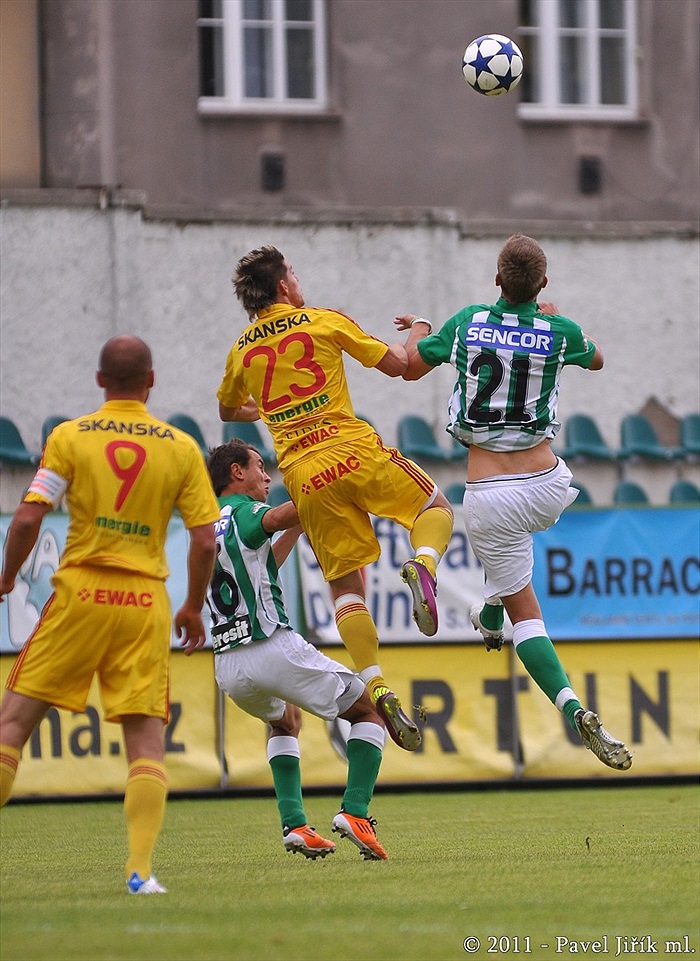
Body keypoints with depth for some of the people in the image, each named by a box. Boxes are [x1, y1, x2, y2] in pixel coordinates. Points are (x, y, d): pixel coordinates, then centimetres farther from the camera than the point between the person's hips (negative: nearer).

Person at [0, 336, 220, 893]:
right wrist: (194, 608, 16)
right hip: (145, 600, 1)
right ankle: (140, 868, -8)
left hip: (80, 595, -1)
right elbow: (206, 540, 1)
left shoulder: (70, 437, 0)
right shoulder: (181, 448, 4)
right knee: (146, 736, 3)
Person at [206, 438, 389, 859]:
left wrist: (297, 527, 33)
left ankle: (295, 824, 18)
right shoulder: (244, 513, -4)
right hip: (275, 648, -7)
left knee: (285, 720, 37)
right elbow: (274, 516, -28)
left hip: (227, 665, 7)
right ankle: (354, 812, -8)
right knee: (371, 710, 10)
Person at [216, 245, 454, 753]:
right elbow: (397, 365, 7)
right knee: (436, 507, 18)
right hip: (353, 448, -3)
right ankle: (423, 564, -16)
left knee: (346, 587, 7)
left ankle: (378, 689, -9)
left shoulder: (242, 351, 14)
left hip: (304, 476, 3)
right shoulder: (324, 321, 4)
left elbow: (228, 410, 33)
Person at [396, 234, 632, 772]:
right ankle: (490, 616, 48)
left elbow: (410, 367, 13)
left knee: (526, 611, 4)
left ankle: (573, 707, -15)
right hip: (550, 490, 2)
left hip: (490, 498, -2)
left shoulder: (468, 323, -4)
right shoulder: (558, 332, -4)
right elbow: (596, 360, 20)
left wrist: (416, 331, 35)